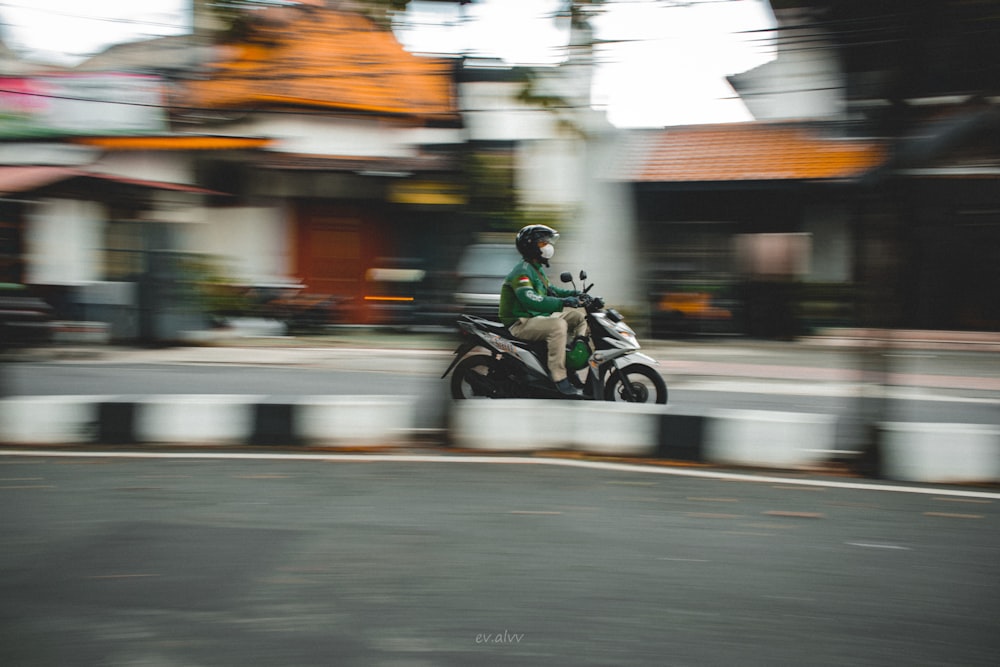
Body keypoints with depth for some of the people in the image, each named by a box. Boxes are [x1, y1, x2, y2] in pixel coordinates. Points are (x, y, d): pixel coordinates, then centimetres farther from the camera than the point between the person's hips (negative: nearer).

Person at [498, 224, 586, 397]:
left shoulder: (538, 268, 15)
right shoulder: (522, 271, -18)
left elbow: (548, 289, 28)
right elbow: (530, 300, -33)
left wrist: (572, 293, 10)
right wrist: (562, 302, -39)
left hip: (538, 317, 10)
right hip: (520, 323, -10)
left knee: (580, 314, 7)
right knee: (558, 325, -35)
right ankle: (560, 379, -35)